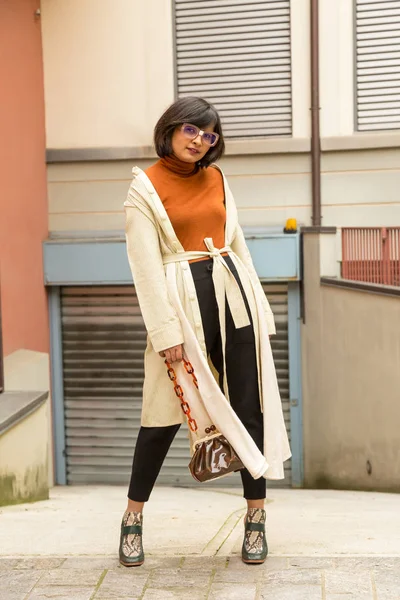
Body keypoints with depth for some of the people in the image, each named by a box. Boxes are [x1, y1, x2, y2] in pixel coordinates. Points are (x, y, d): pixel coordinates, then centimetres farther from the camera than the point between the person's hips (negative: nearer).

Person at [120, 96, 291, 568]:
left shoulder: (217, 179, 13)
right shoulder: (145, 188, -2)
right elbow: (146, 264, -8)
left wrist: (257, 306, 12)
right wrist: (165, 330, -14)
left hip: (233, 295, 5)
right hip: (184, 299, -4)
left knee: (250, 405, 4)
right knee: (167, 411, -1)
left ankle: (256, 518, 17)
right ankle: (133, 519, 18)